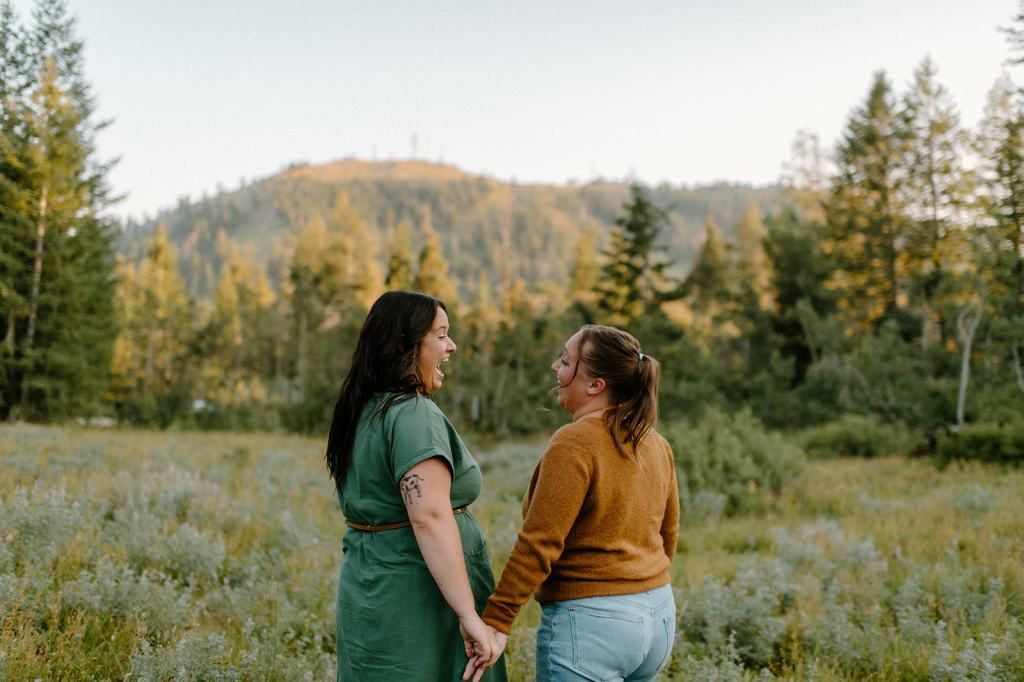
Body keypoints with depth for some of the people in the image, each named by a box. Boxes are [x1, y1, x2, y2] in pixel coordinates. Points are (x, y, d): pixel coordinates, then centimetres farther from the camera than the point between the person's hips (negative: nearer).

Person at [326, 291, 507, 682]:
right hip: (415, 607, -9)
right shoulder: (414, 415, -18)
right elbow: (430, 518, -27)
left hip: (367, 593, 9)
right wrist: (470, 617, -28)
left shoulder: (363, 411, 11)